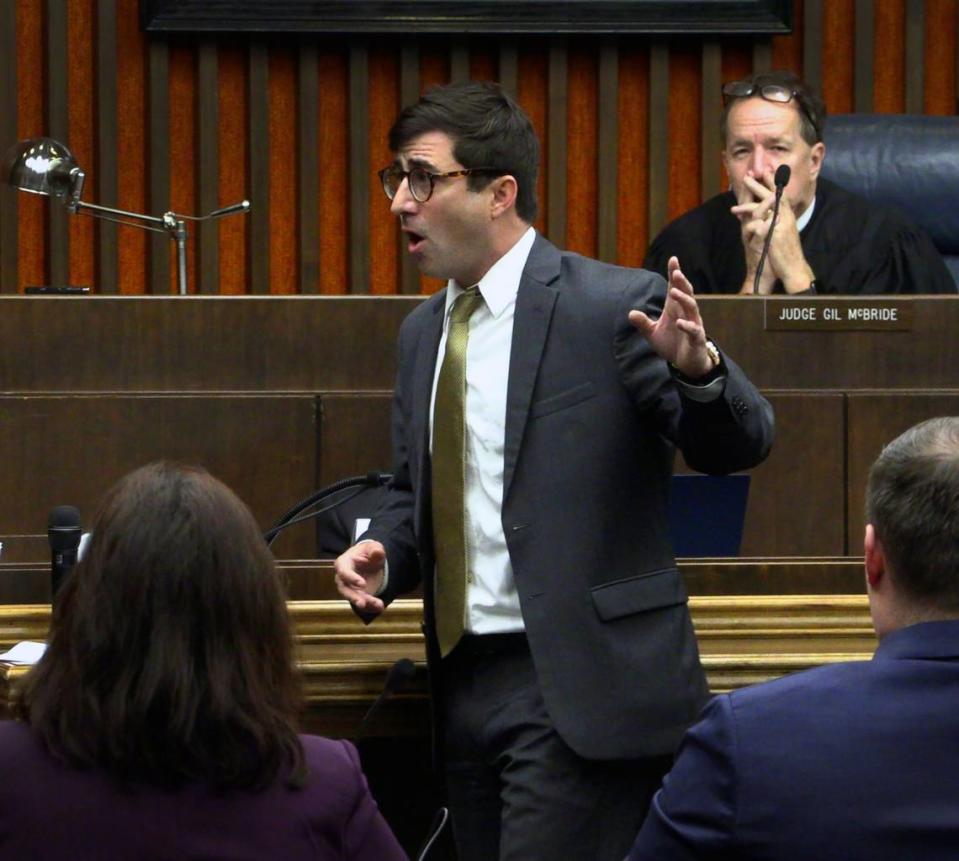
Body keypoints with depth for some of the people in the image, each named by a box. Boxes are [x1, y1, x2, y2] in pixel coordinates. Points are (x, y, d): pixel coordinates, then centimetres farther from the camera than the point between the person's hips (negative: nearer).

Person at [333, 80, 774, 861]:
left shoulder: (613, 305, -9)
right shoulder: (424, 330, 13)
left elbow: (739, 446, -11)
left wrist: (696, 368, -32)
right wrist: (381, 554, 1)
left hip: (581, 684, -7)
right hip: (466, 678, 7)